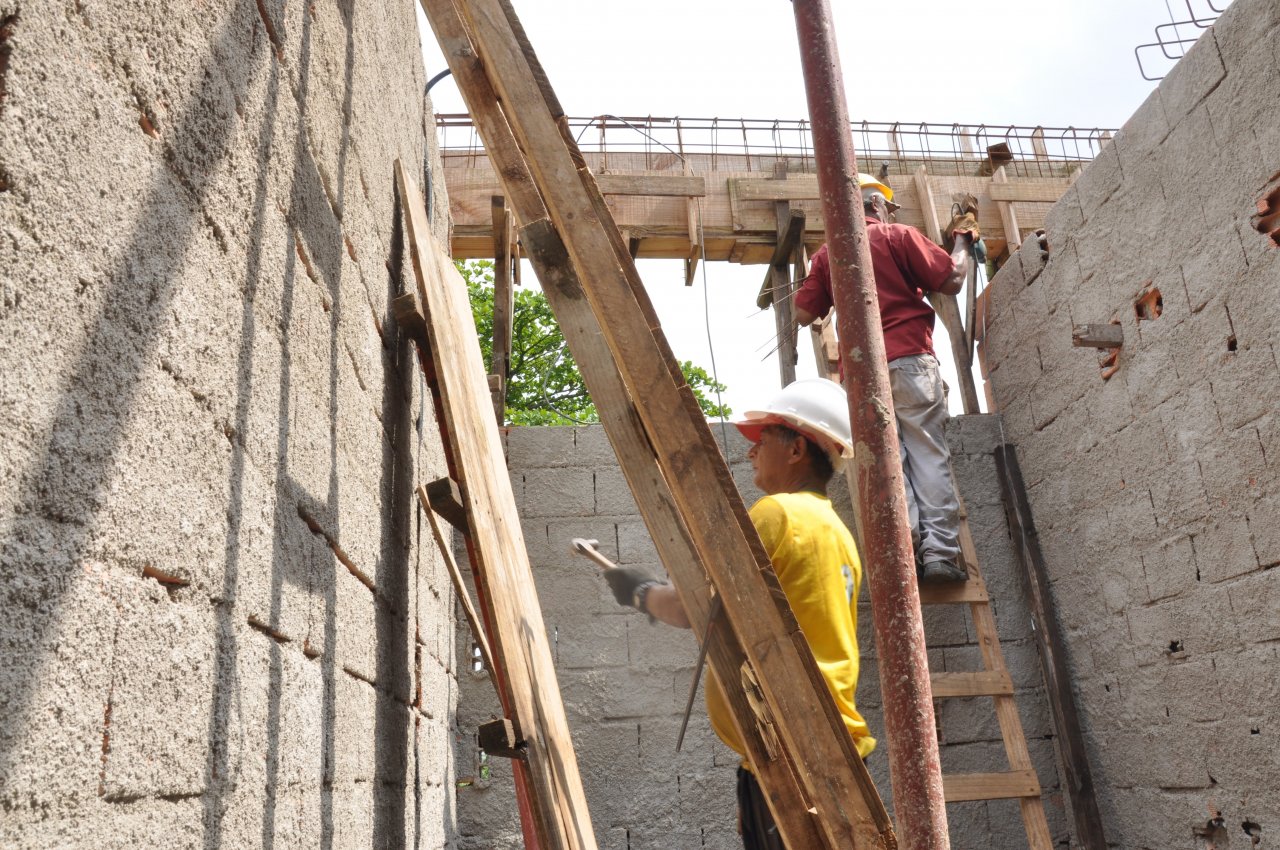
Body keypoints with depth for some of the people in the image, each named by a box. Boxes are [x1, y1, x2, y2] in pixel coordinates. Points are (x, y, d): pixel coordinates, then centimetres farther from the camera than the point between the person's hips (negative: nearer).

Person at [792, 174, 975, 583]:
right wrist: (963, 241, 19)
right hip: (910, 360, -3)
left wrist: (814, 285, 32)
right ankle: (940, 553, -7)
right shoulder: (899, 236, 5)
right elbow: (952, 281, 1)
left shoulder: (827, 254, 14)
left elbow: (804, 314, 12)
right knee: (929, 454, -2)